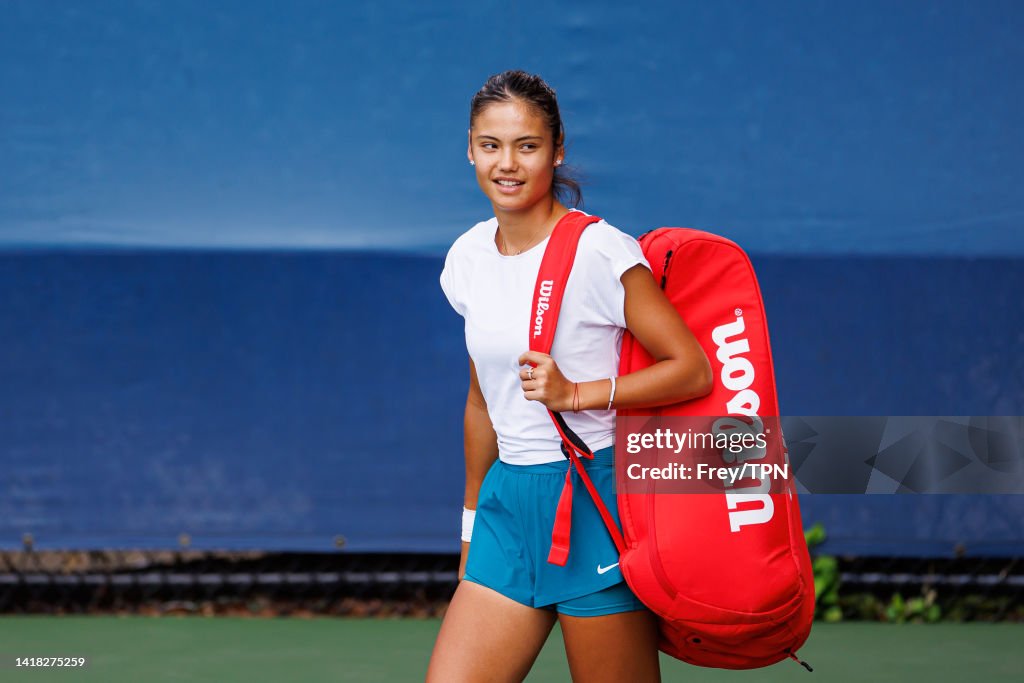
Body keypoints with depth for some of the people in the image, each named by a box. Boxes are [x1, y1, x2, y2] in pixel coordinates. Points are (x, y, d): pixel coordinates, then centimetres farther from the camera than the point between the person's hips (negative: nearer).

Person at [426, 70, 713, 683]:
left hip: (598, 503, -6)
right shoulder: (470, 258, 9)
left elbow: (693, 371, -10)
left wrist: (577, 393, -18)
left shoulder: (600, 252, -10)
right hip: (509, 504, 6)